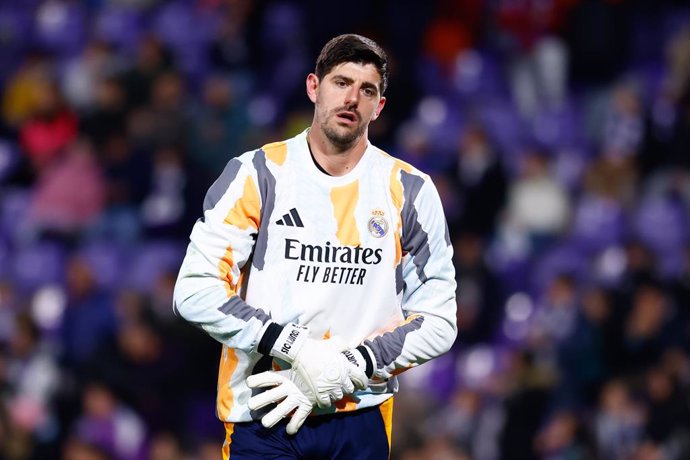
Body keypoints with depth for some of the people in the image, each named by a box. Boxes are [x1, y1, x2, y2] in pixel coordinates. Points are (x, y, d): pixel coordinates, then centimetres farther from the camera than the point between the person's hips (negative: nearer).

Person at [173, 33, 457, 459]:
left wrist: (347, 368, -11)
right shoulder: (257, 175, -2)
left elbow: (437, 321, 2)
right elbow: (195, 291, -8)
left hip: (361, 420, 1)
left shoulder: (409, 191, 3)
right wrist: (298, 348, -17)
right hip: (263, 417, -1)